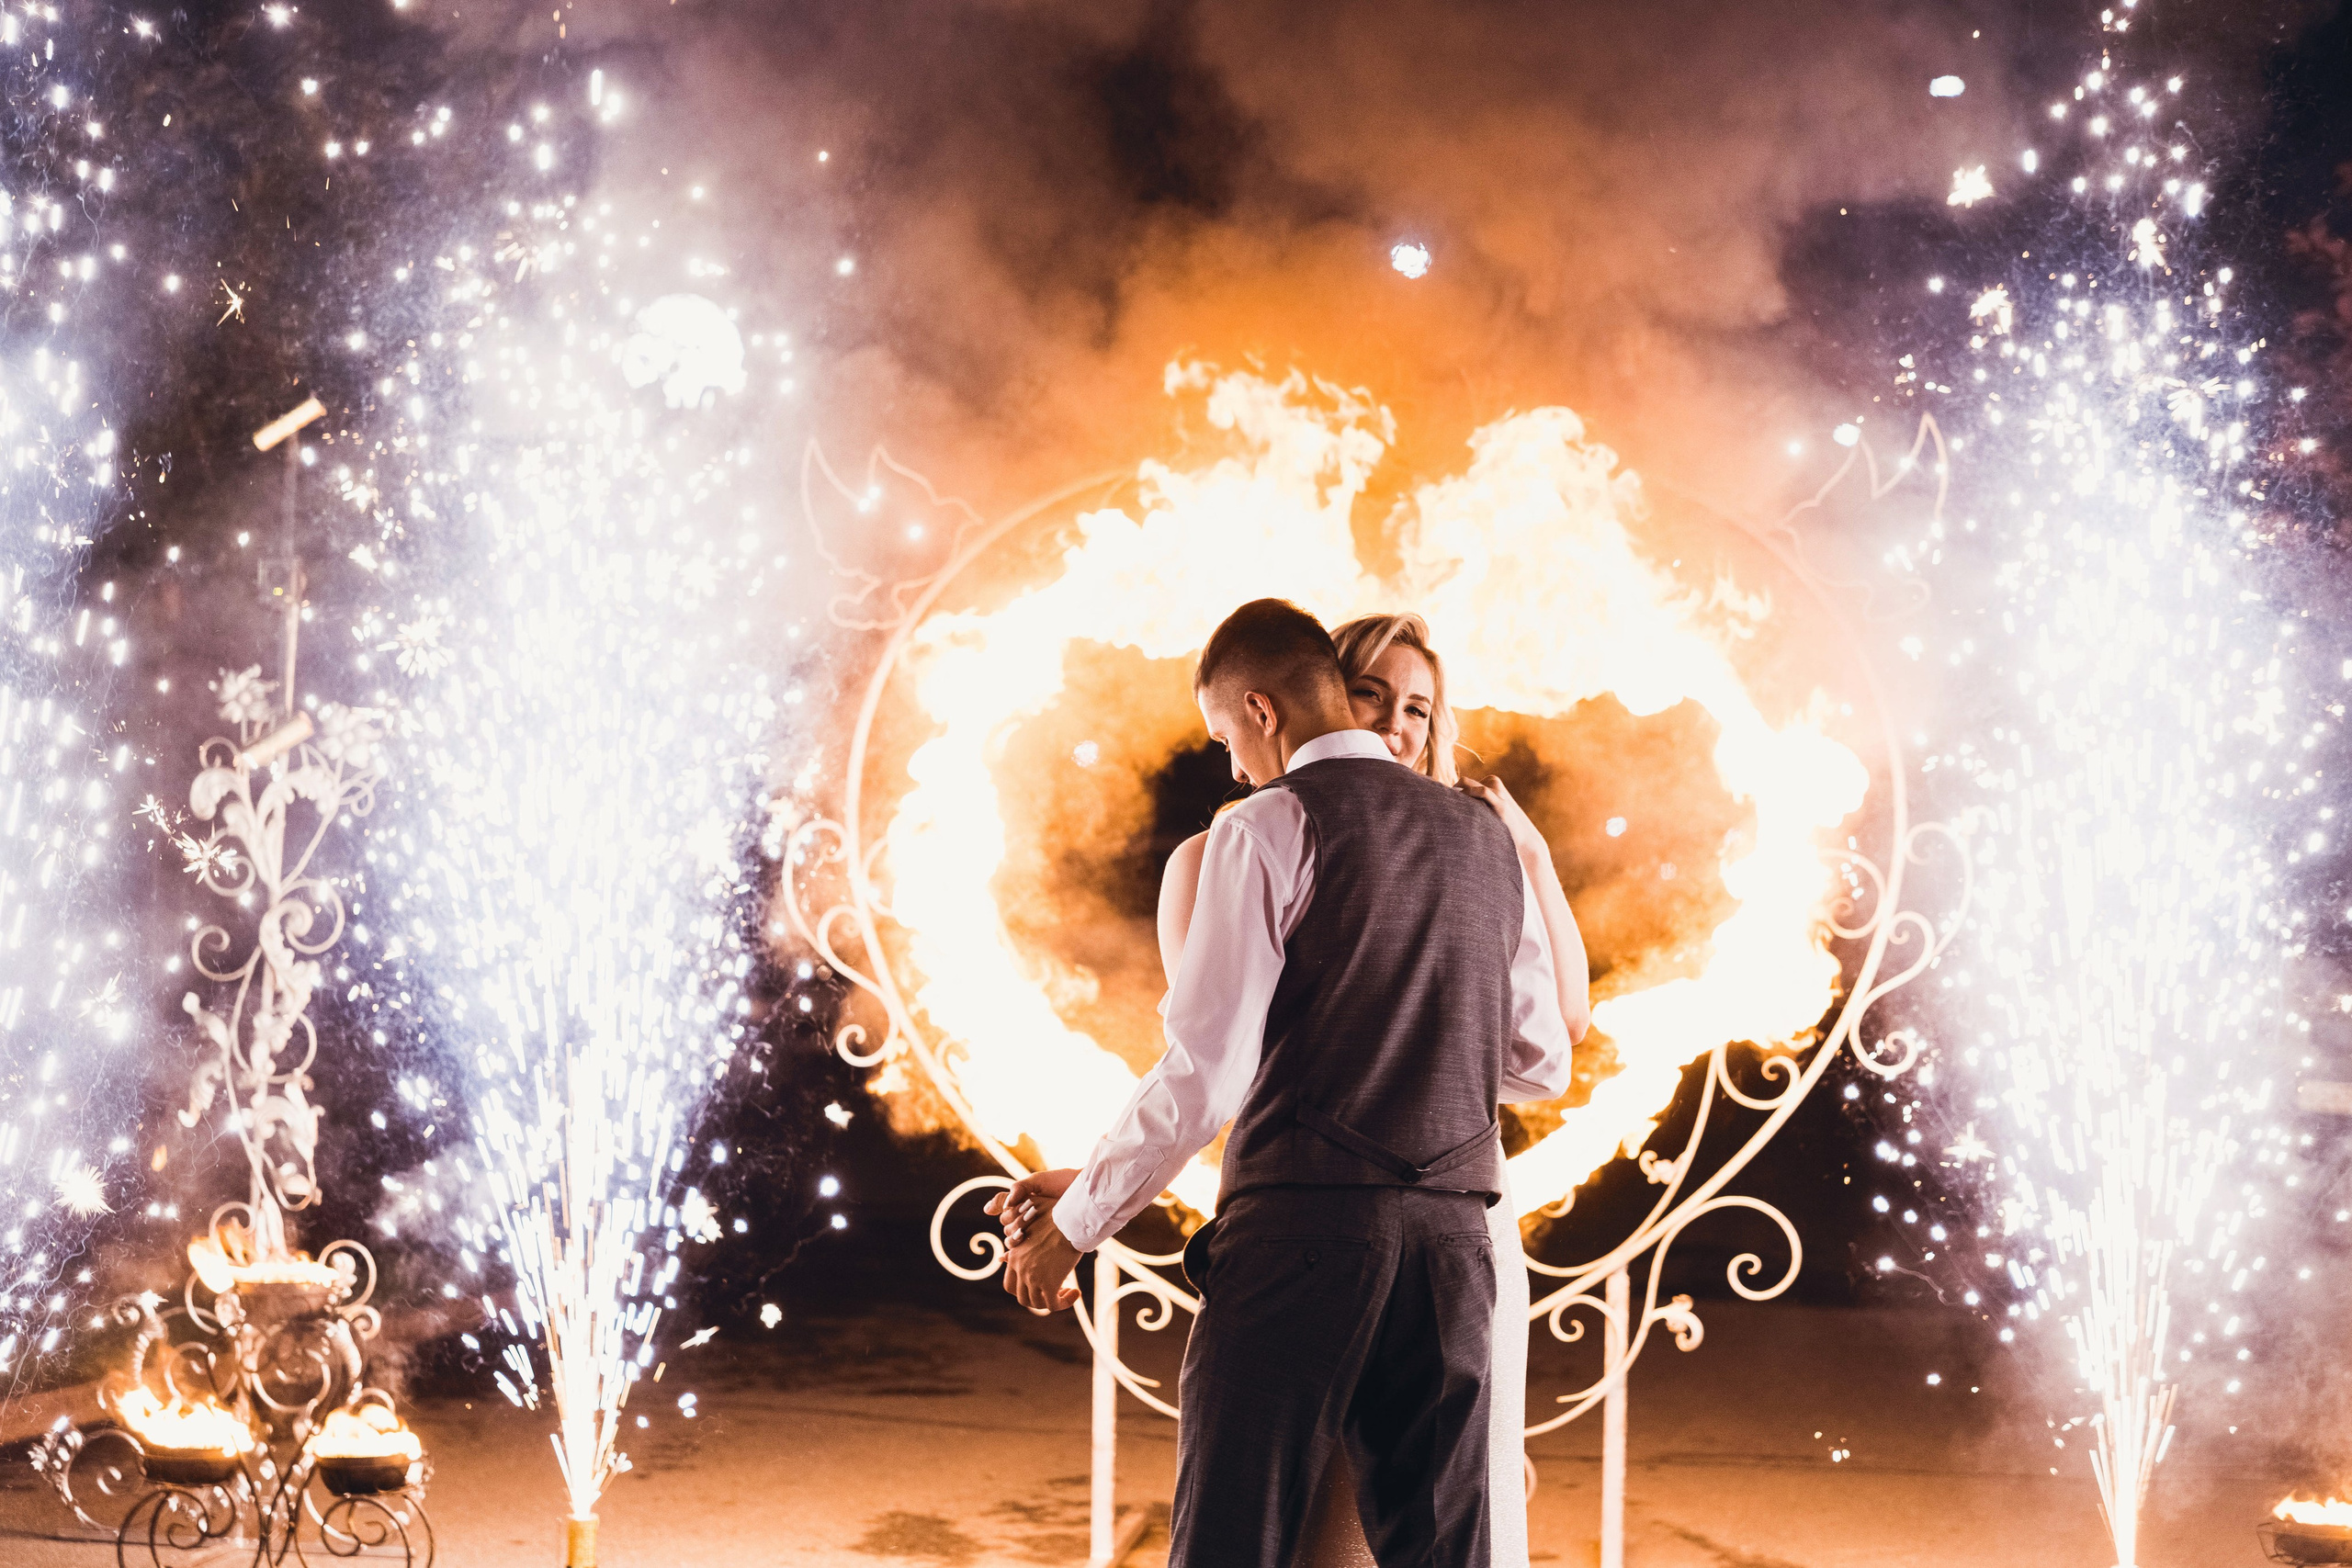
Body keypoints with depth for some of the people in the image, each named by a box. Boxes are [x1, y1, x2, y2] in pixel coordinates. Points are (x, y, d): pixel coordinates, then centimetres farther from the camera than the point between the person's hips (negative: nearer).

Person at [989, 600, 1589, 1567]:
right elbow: (1542, 1064, 20)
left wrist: (1076, 1220, 1)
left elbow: (1203, 1073, -9)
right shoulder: (1487, 840, 15)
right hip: (1452, 1234, 6)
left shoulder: (1269, 829, -3)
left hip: (1302, 1226, -5)